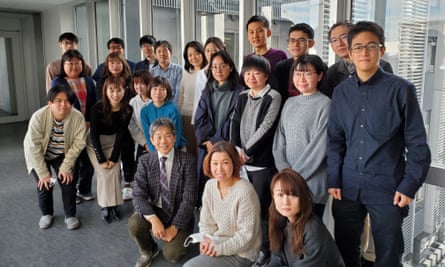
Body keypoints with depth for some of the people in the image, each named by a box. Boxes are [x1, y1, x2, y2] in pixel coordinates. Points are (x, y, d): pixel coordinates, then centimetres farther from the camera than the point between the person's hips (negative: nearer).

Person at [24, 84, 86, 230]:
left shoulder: (78, 117, -28)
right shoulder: (38, 117, -32)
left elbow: (78, 144, -20)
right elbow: (34, 147, -26)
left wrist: (66, 167, -21)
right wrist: (43, 173, -23)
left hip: (62, 155, 1)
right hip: (39, 155, -1)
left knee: (68, 180, -11)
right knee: (44, 184, -9)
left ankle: (70, 215, 9)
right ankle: (46, 214, 19)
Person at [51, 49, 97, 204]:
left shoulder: (88, 81, 12)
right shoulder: (57, 82, -1)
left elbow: (94, 103, 9)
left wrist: (90, 122, -3)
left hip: (89, 127, 4)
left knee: (89, 159, 7)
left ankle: (84, 190, 25)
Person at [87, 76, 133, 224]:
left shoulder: (127, 110, -17)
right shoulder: (97, 108, -25)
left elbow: (121, 134, -12)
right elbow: (94, 134, -19)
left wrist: (113, 158, -15)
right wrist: (101, 159, -20)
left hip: (113, 143, 2)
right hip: (95, 143, -2)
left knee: (114, 171, -12)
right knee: (103, 173, -14)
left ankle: (114, 204, 1)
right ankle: (105, 206, -3)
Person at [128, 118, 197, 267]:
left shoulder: (187, 161, -14)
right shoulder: (145, 161, -6)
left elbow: (189, 199, -15)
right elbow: (138, 195, -14)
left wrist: (174, 226, -20)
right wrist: (153, 219, -29)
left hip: (178, 215, -2)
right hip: (154, 211, 2)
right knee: (134, 224, -27)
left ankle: (179, 236, 19)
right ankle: (148, 250, 6)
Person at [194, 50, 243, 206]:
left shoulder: (239, 92, -1)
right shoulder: (207, 92, 15)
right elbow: (199, 121, 7)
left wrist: (216, 141, -9)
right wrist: (207, 141, -6)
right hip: (206, 147, 4)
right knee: (204, 186, 4)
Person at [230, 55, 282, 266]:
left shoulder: (273, 97, -5)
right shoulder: (243, 97, 13)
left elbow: (265, 128, -13)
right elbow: (235, 124, 7)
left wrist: (247, 151, -12)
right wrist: (237, 150, -8)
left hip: (263, 161, -5)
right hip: (244, 160, 5)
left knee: (262, 206, 0)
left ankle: (266, 249, 16)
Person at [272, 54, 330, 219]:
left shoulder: (324, 105, -8)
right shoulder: (289, 103, 11)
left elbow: (319, 146, -13)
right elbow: (280, 139, 9)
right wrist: (285, 170, -5)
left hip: (312, 183, -5)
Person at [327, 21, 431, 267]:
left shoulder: (401, 89, -4)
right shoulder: (341, 92, 5)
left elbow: (417, 143, -4)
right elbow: (335, 139, 8)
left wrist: (409, 185, -9)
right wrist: (333, 180, 1)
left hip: (387, 187, -3)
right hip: (348, 186, 3)